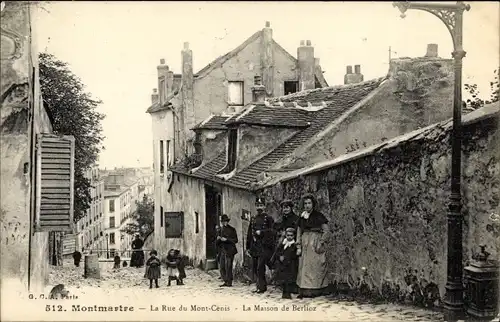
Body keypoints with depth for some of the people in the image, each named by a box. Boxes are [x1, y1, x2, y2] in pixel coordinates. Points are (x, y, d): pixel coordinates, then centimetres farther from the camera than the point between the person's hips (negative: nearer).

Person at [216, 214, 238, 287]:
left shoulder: (231, 229, -5)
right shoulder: (221, 229, 13)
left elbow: (236, 240, -9)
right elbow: (218, 242, 19)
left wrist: (226, 239, -18)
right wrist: (218, 238, -4)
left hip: (229, 251, -7)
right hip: (223, 250, 7)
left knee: (228, 267, -8)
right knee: (222, 267, 6)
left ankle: (229, 282, 0)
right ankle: (226, 282, 16)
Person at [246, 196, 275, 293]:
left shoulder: (268, 218, 0)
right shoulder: (253, 219, 15)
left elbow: (272, 231, -10)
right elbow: (249, 233, 17)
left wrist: (261, 232, -18)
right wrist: (248, 247, 15)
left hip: (264, 246, -6)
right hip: (254, 246, 6)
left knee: (260, 267, -11)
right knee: (255, 268, 9)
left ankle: (261, 287, -3)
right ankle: (261, 285, 21)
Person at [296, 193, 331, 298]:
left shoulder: (318, 216, -3)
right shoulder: (302, 217, 12)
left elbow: (326, 231, -5)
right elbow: (299, 232, 16)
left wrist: (321, 243, -12)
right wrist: (298, 247, 9)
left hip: (315, 243, -5)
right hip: (305, 244, 5)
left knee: (315, 266, -4)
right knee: (303, 267, 3)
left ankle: (316, 290, 1)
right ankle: (304, 291, 5)